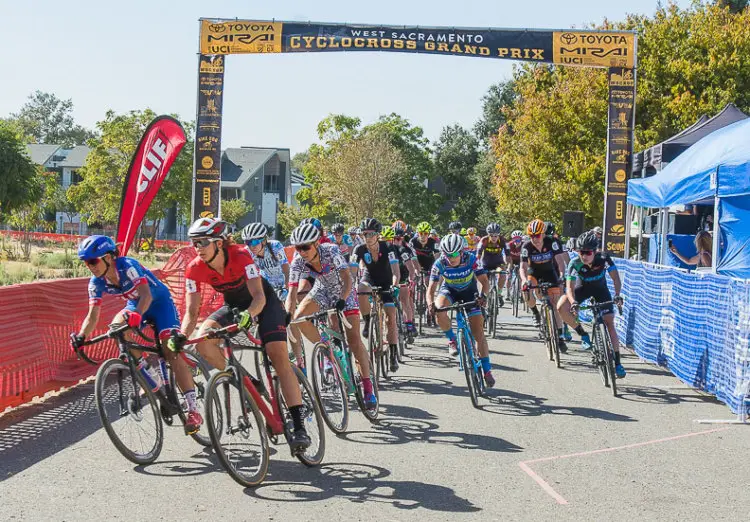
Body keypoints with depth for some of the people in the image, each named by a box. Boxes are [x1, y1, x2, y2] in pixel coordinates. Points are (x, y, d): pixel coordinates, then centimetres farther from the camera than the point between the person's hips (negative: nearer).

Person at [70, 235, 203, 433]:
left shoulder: (127, 266, -31)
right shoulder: (97, 283, -14)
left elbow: (145, 295, -42)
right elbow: (93, 315, -16)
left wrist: (136, 315, -60)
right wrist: (81, 337, -33)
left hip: (159, 302, -6)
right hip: (135, 306, 6)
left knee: (171, 352, -20)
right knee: (116, 326, -26)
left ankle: (193, 410, -21)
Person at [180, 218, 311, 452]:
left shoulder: (241, 256, -31)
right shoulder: (195, 269, -20)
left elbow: (259, 297, -37)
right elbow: (191, 310, -19)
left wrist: (248, 315, -57)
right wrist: (181, 337, -36)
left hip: (263, 302, -4)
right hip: (234, 305, 4)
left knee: (279, 357, -22)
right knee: (202, 340, -24)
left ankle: (299, 426, -23)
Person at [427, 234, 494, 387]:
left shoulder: (471, 259, -30)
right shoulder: (440, 264, -28)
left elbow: (484, 281, -28)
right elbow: (431, 288, -26)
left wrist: (482, 295, -50)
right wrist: (430, 304, -47)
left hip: (469, 291, -1)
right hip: (449, 290, 1)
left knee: (478, 330, -10)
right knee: (439, 310, -33)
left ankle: (487, 370, -4)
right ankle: (452, 340, -7)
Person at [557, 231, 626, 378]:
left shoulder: (604, 258, -30)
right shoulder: (575, 264, -31)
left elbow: (615, 278, -31)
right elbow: (570, 287, -34)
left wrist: (617, 295, -48)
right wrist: (573, 303, -53)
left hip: (600, 289, 0)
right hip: (583, 288, 0)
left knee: (609, 323, -11)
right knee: (561, 307, -27)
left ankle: (617, 362, -2)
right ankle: (583, 335, -7)